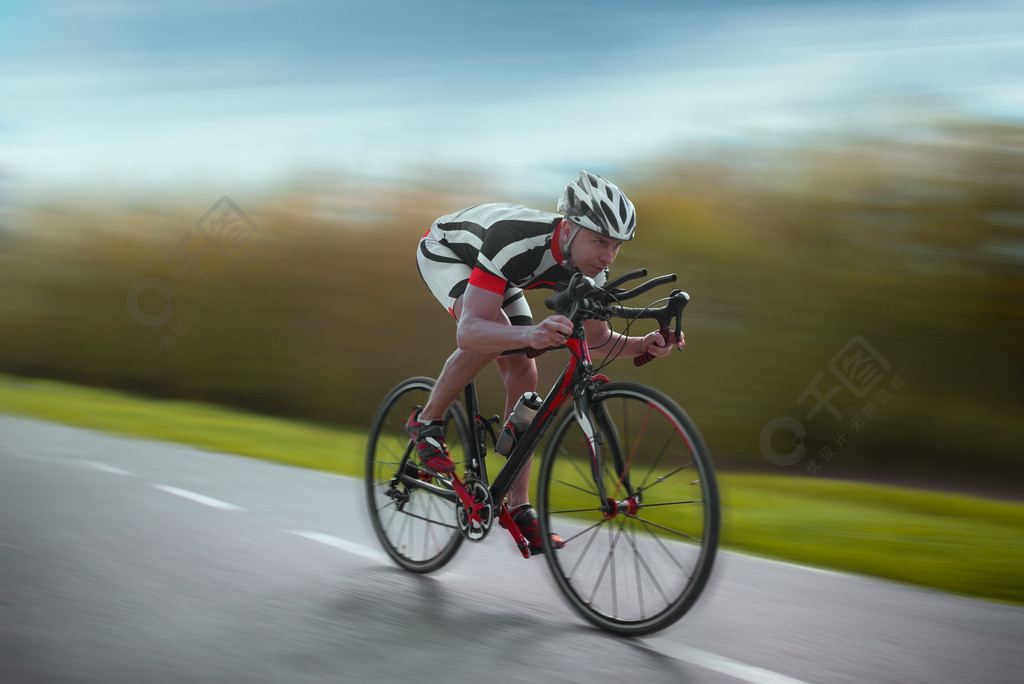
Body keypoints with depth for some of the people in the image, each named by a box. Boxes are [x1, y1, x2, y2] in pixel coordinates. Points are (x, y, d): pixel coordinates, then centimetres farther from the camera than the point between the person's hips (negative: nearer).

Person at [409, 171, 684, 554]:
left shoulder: (589, 264, -25)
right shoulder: (514, 240, -44)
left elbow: (596, 340, -10)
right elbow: (469, 332, -51)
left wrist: (644, 345, -30)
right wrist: (531, 335, -69)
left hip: (497, 272, 6)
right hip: (445, 249, -6)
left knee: (523, 375, -6)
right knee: (495, 337, -33)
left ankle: (518, 507, 2)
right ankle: (427, 422, -9)